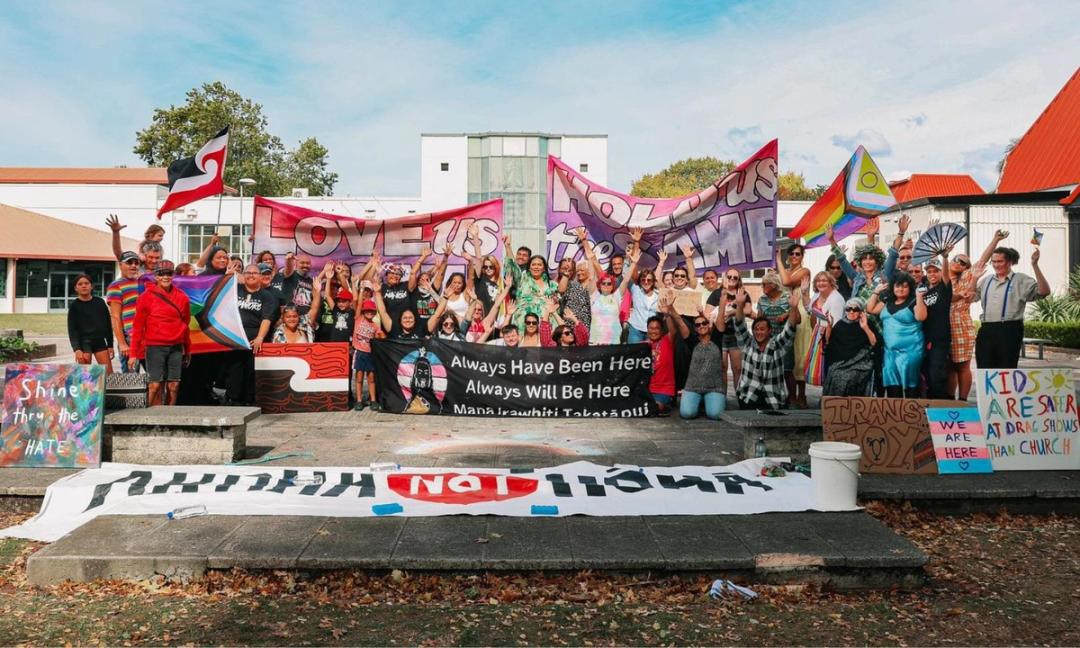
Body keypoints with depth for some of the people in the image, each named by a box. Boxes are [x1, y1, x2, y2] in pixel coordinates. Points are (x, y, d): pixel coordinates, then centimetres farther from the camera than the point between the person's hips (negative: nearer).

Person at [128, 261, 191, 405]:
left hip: (176, 347, 3)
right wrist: (133, 354, -3)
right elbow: (138, 326, 0)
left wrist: (188, 350, 18)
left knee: (174, 385, 3)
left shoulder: (182, 297, 9)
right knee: (156, 384, -6)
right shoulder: (147, 297, 0)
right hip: (155, 346, -3)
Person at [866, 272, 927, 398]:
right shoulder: (887, 302, 15)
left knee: (909, 380, -6)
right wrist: (876, 292, 9)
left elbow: (921, 317, -18)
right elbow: (870, 309, 15)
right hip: (890, 350, 6)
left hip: (909, 350, -5)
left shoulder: (914, 302, -3)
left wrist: (919, 297, -23)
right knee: (892, 381, 3)